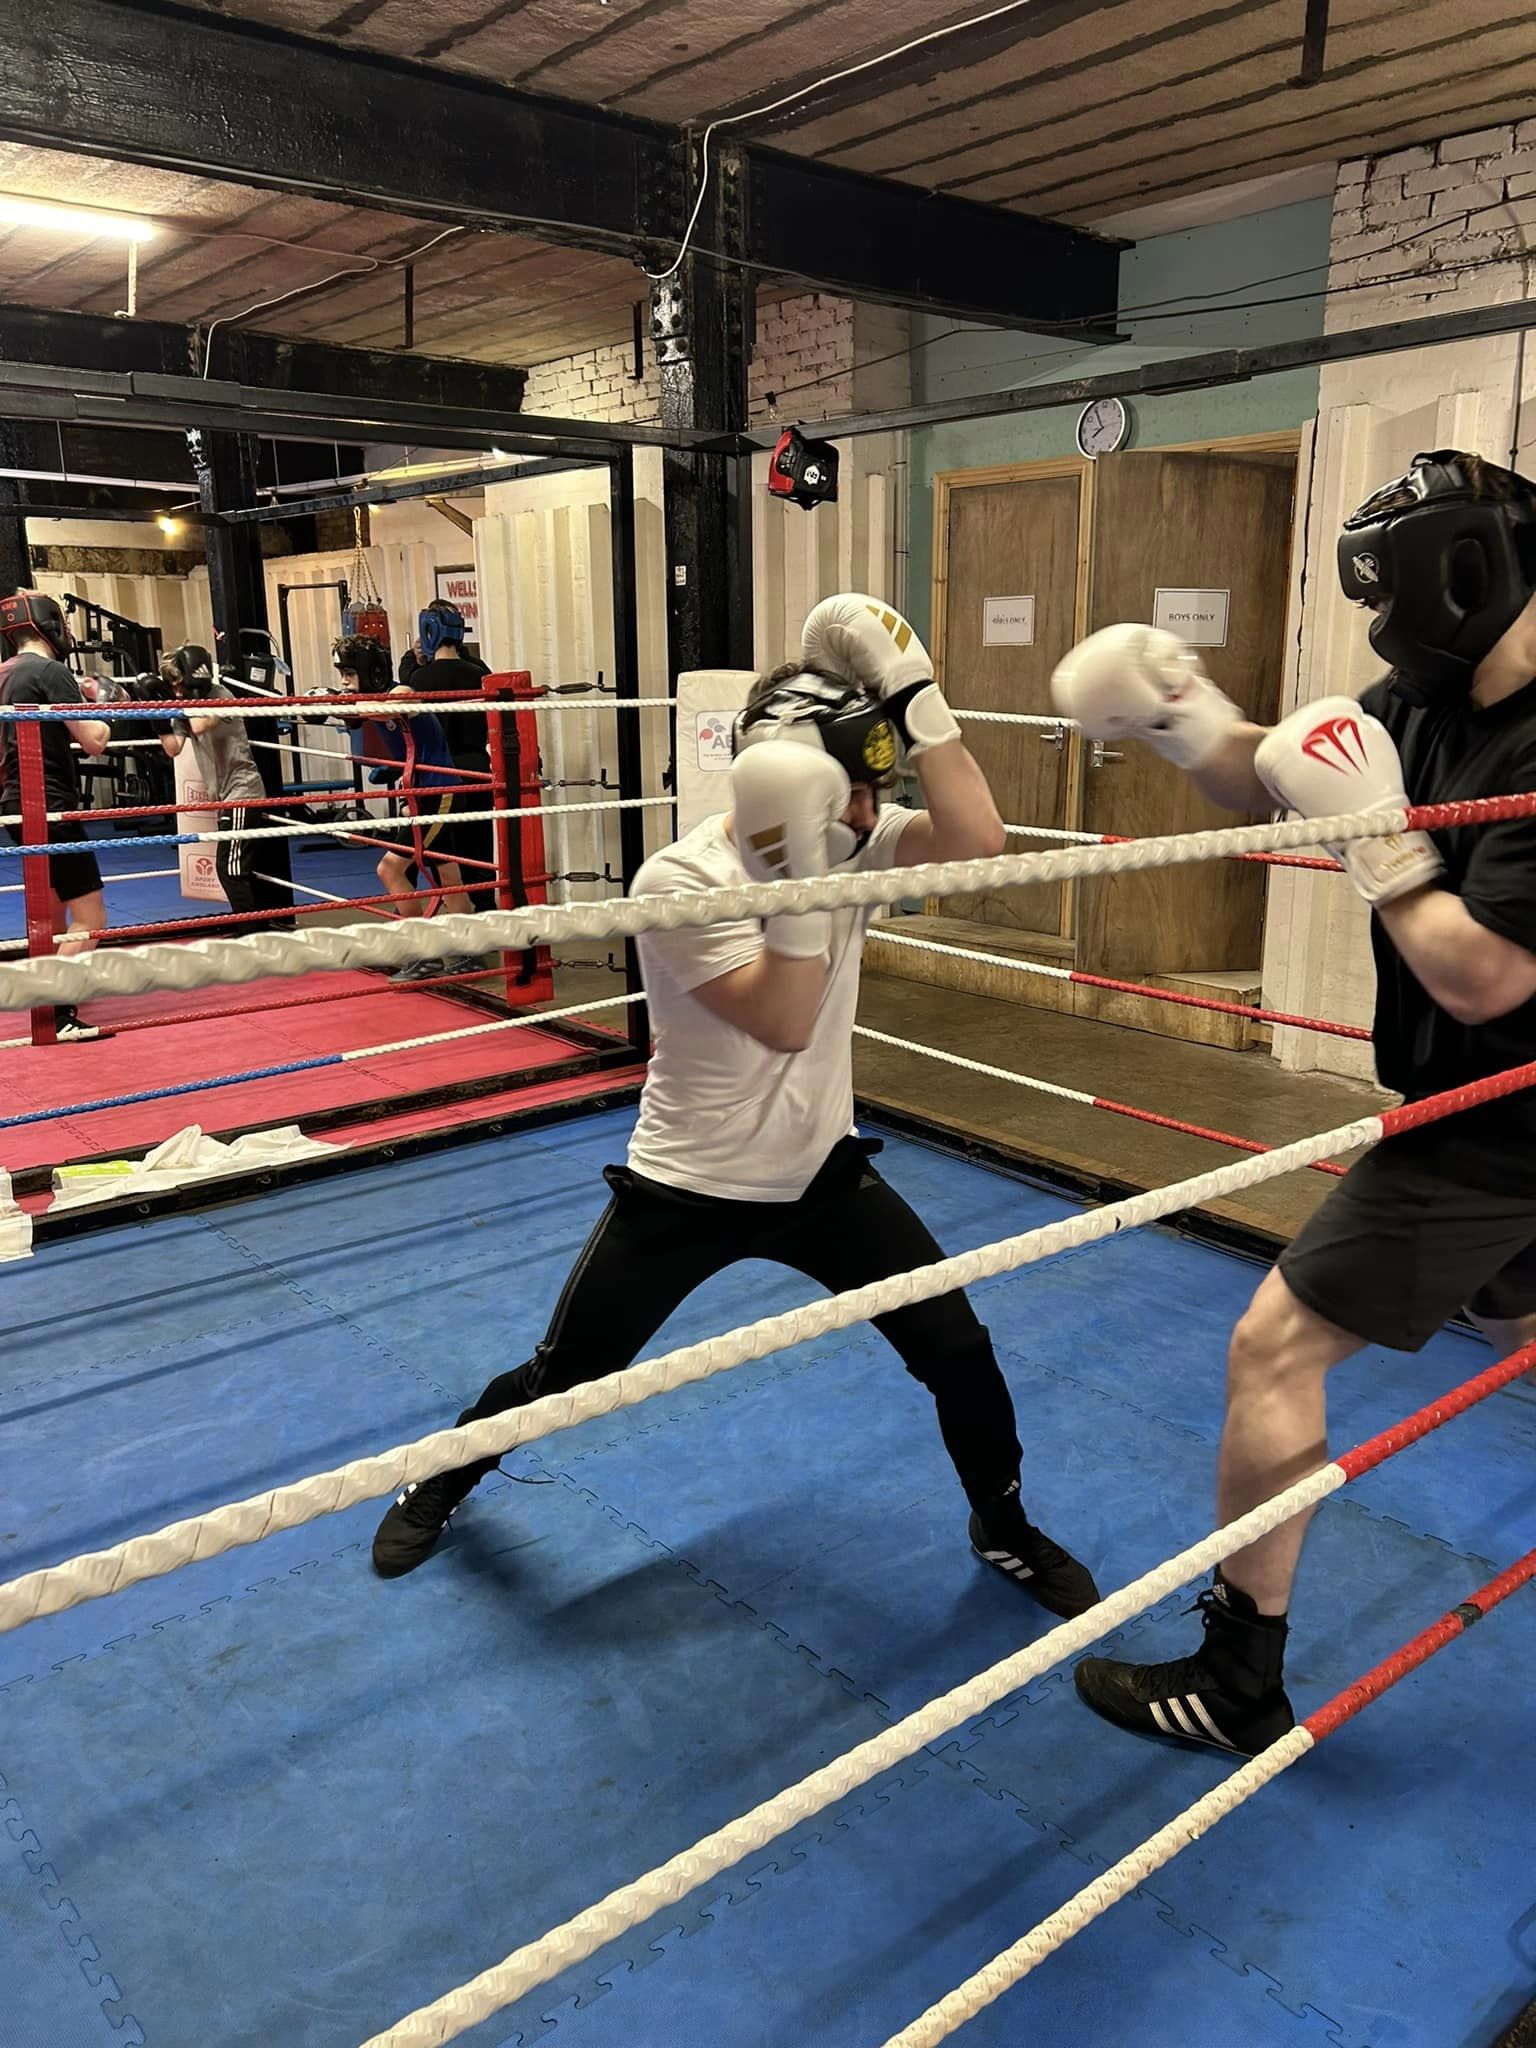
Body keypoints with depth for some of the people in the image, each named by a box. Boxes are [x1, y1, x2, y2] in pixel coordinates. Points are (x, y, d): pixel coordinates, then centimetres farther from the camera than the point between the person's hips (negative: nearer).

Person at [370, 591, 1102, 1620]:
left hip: (821, 1174, 4)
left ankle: (1005, 1528, 32)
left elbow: (977, 839, -27)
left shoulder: (849, 842, -9)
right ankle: (441, 1482, 41)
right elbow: (784, 1022, -33)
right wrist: (798, 873, -41)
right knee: (561, 1379, 9)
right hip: (685, 1188, -3)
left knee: (959, 1351, 2)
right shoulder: (680, 881, -23)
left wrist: (915, 698, -31)